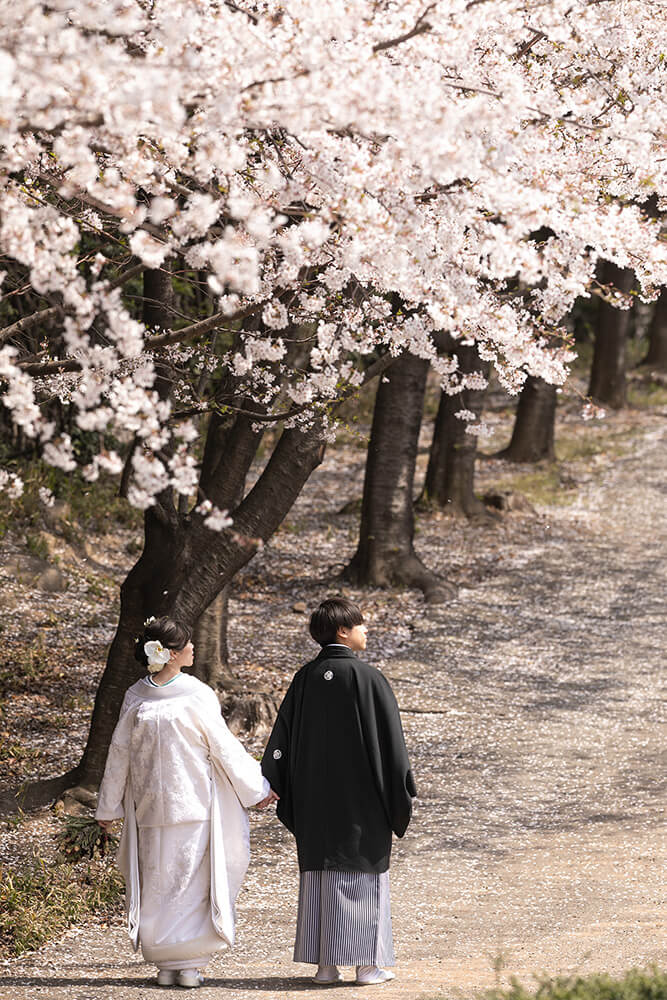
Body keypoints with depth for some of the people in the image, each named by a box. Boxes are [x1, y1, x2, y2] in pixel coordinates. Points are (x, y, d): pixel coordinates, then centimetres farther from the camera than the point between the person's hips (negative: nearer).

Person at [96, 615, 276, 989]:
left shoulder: (136, 697, -1)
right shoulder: (197, 695, -12)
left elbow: (120, 752, 5)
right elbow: (224, 748, -7)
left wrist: (108, 806, 14)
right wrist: (258, 787, 4)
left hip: (150, 805, 3)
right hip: (194, 802, -3)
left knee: (158, 881, 10)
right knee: (192, 880, 5)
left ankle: (165, 964, 12)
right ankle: (188, 965, 4)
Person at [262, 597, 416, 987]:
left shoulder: (305, 679, 2)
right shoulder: (368, 678, -12)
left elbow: (283, 736, 3)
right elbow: (391, 740, -11)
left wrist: (272, 785, 5)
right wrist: (403, 794, -4)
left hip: (314, 795, 4)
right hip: (362, 795, -4)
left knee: (319, 872, 9)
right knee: (363, 870, 3)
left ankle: (324, 963, 9)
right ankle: (368, 963, 3)